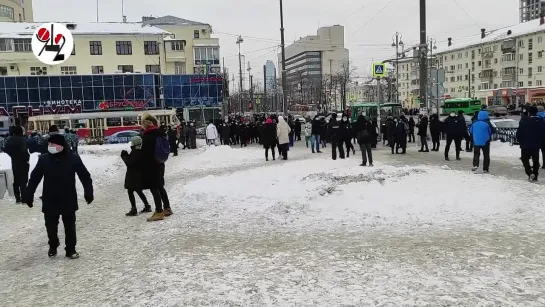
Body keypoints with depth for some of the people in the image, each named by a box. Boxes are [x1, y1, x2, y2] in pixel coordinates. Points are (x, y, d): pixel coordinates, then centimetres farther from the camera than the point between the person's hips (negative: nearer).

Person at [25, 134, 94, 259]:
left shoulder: (73, 158, -10)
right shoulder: (44, 159, -5)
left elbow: (85, 176, -6)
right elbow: (34, 178, 2)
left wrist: (88, 192, -11)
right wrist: (29, 195, 2)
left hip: (68, 201, -2)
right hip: (49, 201, 2)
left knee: (70, 226, 8)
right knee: (51, 226, 14)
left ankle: (71, 249, 23)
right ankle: (53, 247, 37)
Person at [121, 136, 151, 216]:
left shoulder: (135, 152, -20)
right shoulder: (141, 152, 9)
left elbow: (129, 162, -21)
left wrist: (124, 156, -8)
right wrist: (127, 155, 6)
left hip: (133, 176, -9)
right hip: (139, 175, 9)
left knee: (130, 191, -3)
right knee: (139, 191, 21)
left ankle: (134, 209, -5)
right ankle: (147, 206, 25)